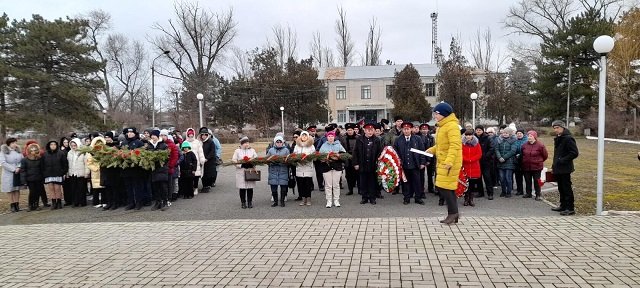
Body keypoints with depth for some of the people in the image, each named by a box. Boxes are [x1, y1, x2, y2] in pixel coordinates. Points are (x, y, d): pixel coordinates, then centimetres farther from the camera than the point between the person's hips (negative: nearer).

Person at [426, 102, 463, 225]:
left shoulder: (452, 125, -15)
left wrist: (449, 161, -31)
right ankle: (454, 214, 20)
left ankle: (453, 212, 1)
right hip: (442, 162, 10)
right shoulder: (442, 126, 15)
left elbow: (455, 145, -24)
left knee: (444, 187, -10)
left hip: (450, 163, -10)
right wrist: (432, 150, 12)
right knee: (449, 188, 12)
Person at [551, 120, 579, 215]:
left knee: (567, 188, -5)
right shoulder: (557, 139, 15)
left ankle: (570, 208, 1)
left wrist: (562, 160, -19)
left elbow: (574, 153, -19)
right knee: (561, 188, 15)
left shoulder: (568, 138, -14)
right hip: (558, 169, 9)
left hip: (565, 169, -9)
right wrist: (554, 165, 16)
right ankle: (563, 206, 25)